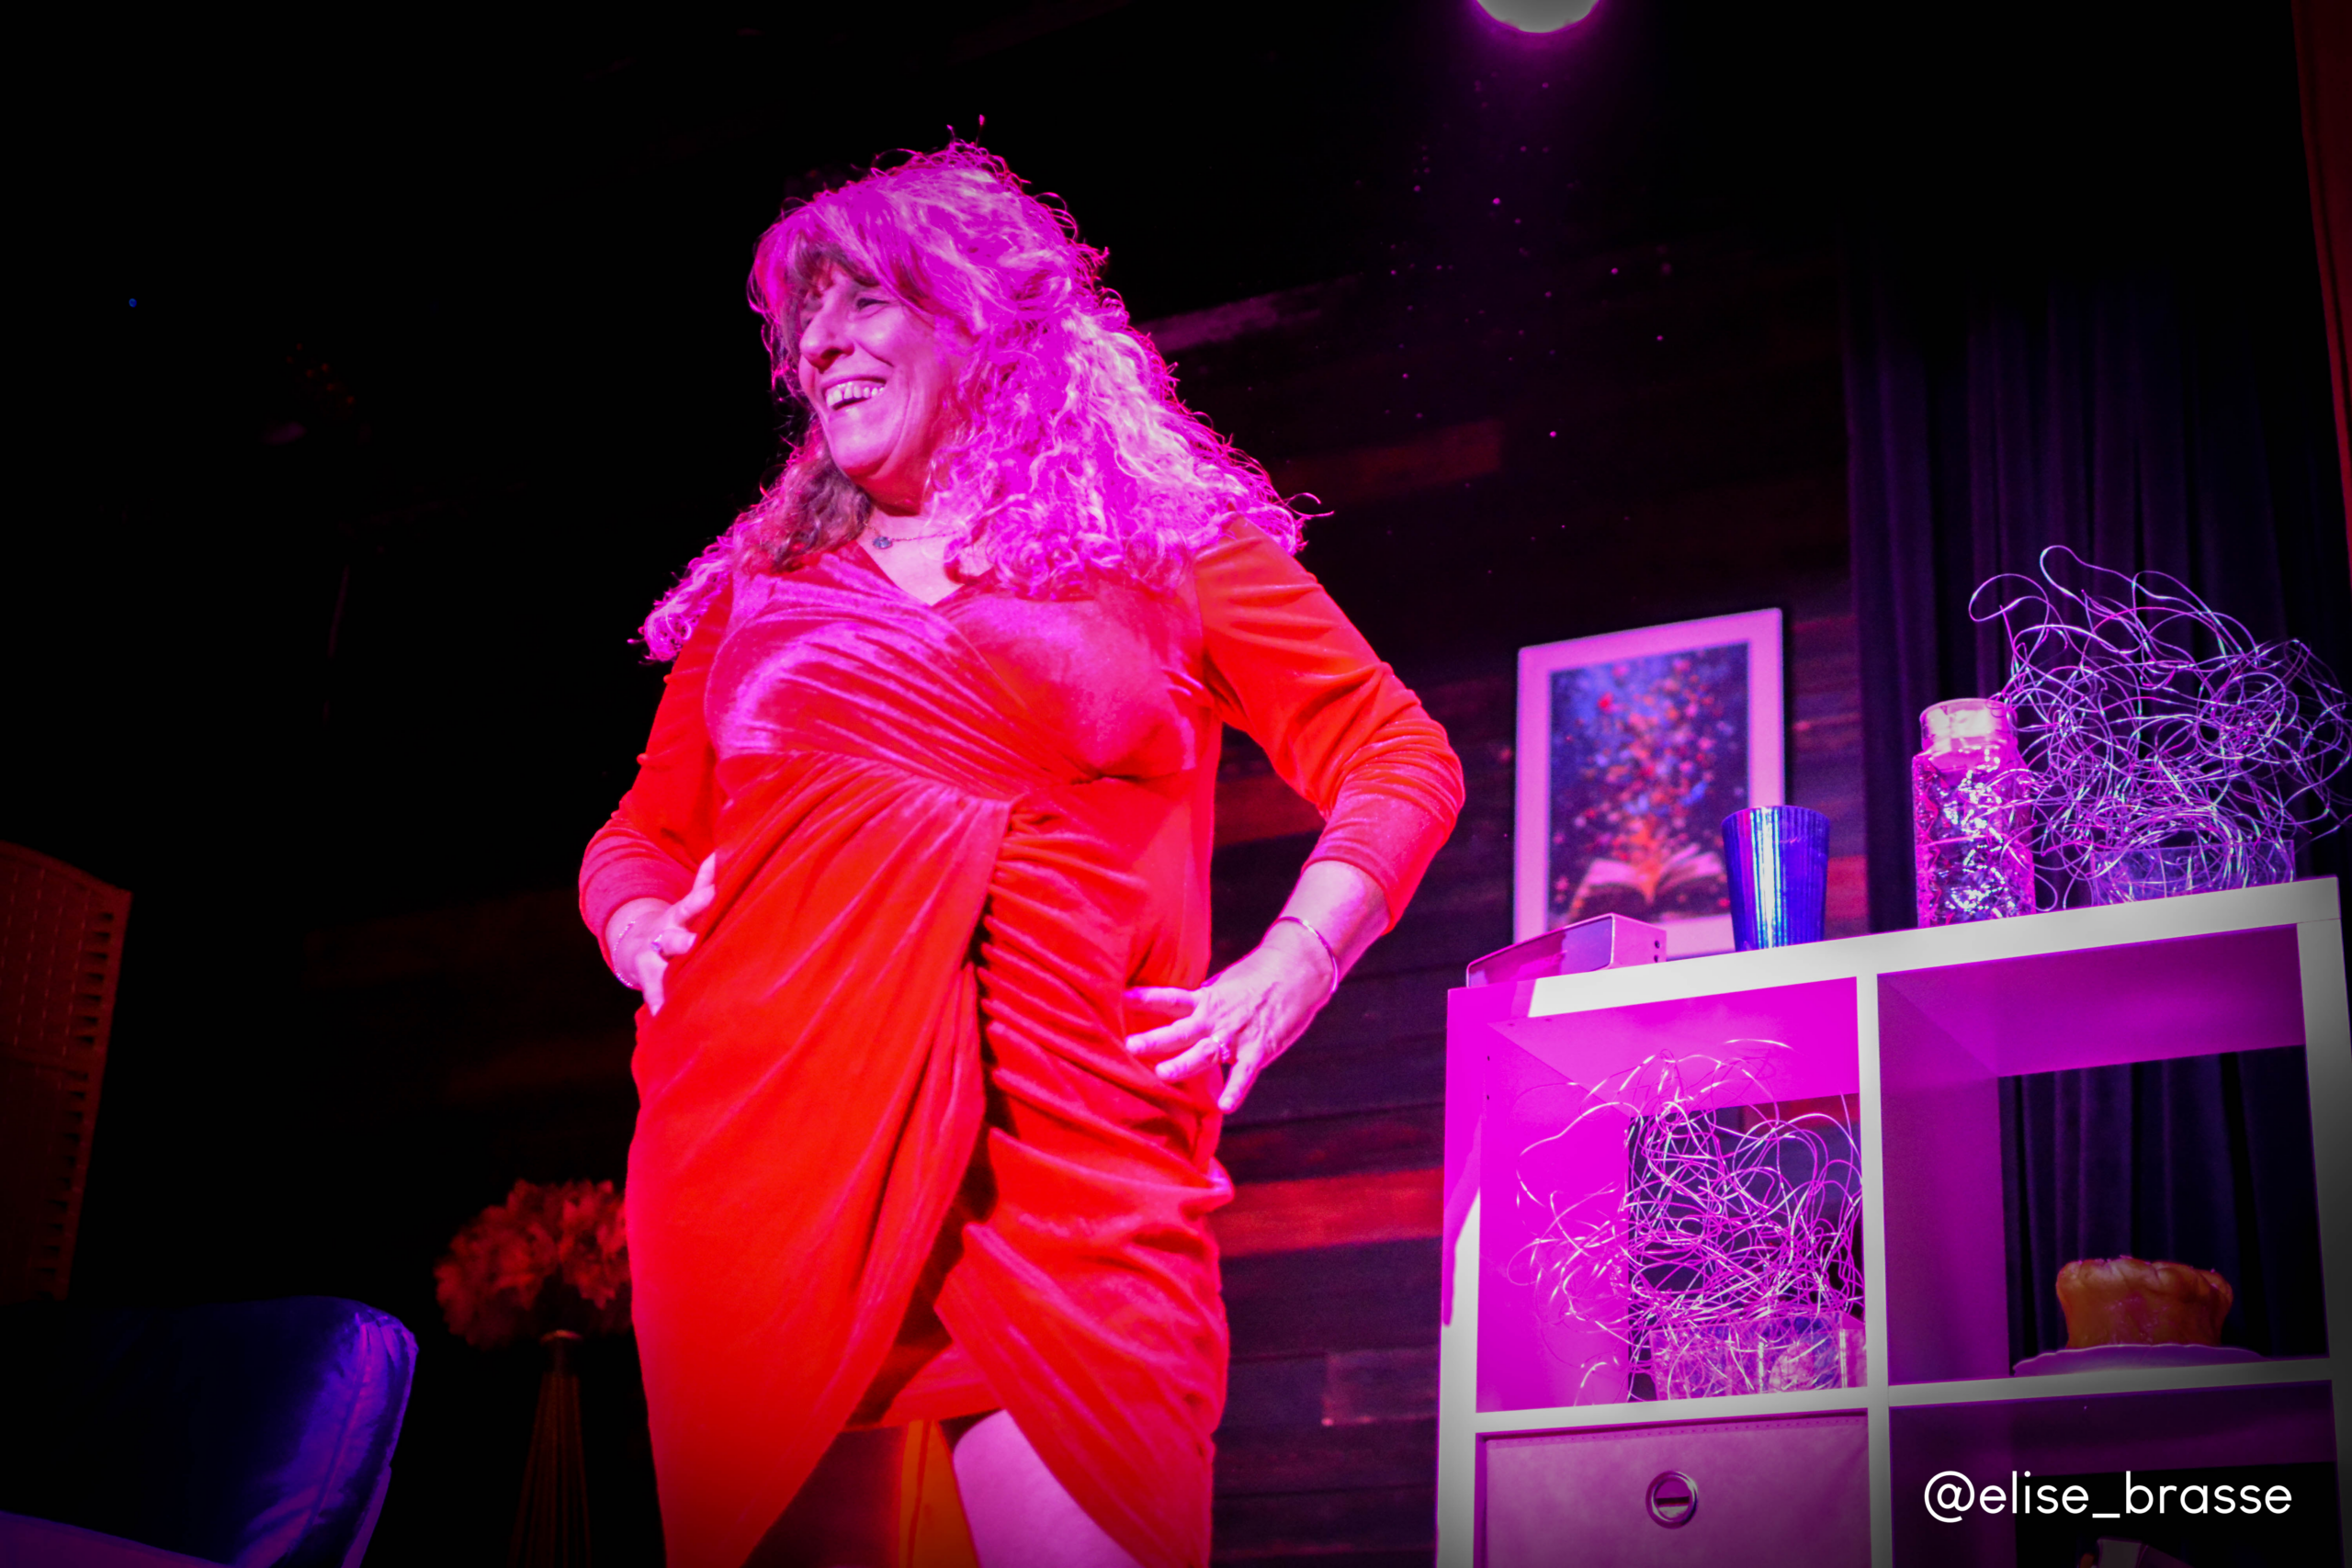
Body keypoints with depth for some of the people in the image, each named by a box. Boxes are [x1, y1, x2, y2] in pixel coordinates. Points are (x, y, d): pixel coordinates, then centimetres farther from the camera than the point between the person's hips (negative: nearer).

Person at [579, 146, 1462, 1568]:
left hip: (1070, 1153, -2)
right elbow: (643, 836, 27)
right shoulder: (761, 584, 22)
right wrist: (643, 933, 5)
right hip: (769, 1146, 3)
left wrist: (1285, 973, -1)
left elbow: (1401, 759, 12)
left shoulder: (1170, 541, 14)